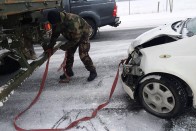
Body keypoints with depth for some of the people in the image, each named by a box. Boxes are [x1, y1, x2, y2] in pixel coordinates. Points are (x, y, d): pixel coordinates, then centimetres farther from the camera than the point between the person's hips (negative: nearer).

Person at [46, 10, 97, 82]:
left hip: (82, 34, -8)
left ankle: (93, 72, -6)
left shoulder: (72, 21, -40)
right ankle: (69, 71, 21)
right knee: (69, 52, 7)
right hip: (72, 36, 8)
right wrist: (50, 46, -6)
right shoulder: (56, 23, -15)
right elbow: (55, 35, 2)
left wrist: (65, 46, -27)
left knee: (83, 54, -18)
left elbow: (76, 39, -33)